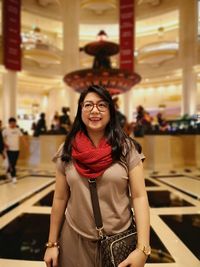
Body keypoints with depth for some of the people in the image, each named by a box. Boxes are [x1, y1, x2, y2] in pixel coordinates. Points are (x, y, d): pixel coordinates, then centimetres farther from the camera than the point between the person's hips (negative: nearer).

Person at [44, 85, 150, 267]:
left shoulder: (126, 148, -10)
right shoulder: (67, 151, -5)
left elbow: (139, 197, -11)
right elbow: (60, 199, 0)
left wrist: (142, 249, -18)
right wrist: (52, 243, 5)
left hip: (119, 239, -1)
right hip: (76, 240, 2)